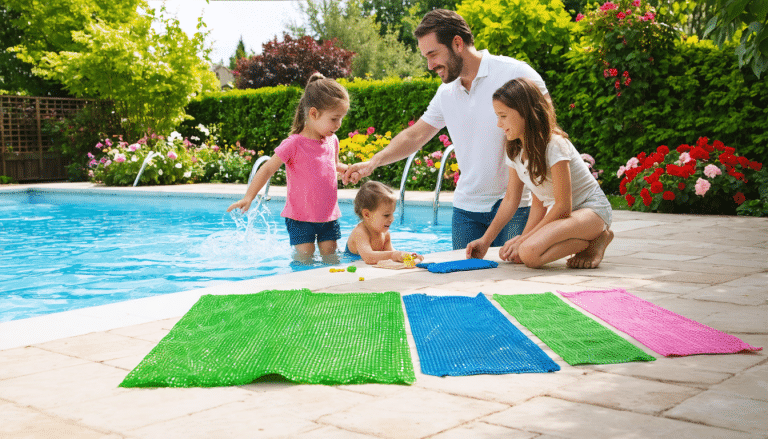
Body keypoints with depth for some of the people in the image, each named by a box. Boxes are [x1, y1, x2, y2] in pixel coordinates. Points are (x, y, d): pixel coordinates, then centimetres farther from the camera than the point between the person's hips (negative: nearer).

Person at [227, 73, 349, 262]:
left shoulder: (332, 140, 4)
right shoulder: (294, 144, -16)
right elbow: (267, 170, -12)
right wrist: (248, 198, -18)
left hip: (328, 216, 5)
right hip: (300, 218, -5)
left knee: (330, 257, 6)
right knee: (304, 260, -3)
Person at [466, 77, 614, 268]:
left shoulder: (554, 145, -23)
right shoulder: (515, 150, 1)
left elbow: (563, 206, -22)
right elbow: (511, 199, 8)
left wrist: (525, 238, -19)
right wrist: (485, 240, 3)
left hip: (592, 209, -9)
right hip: (560, 212, 9)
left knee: (530, 253, -31)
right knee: (511, 254, -8)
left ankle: (596, 239, -7)